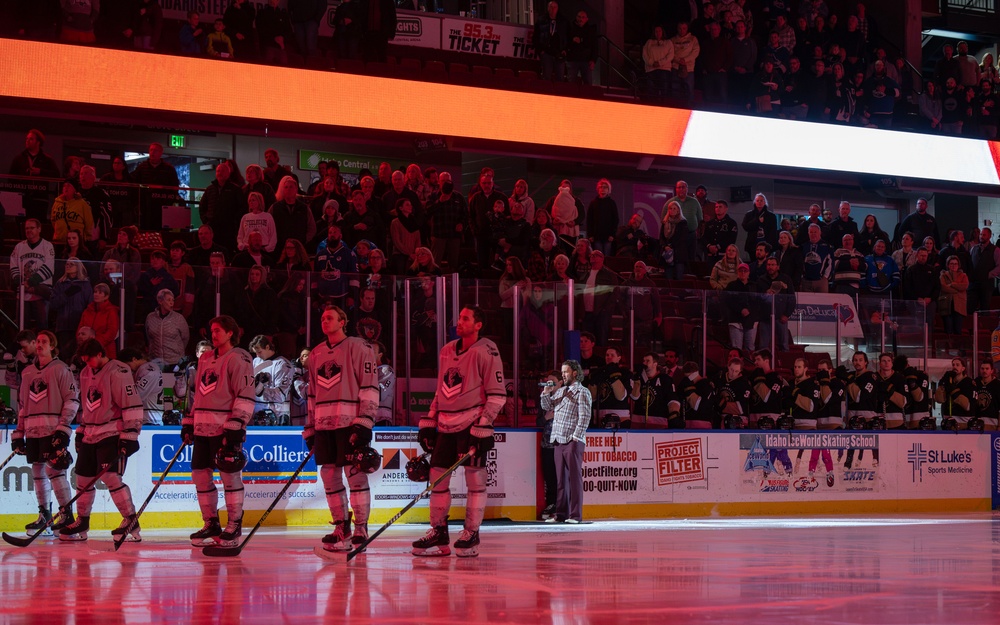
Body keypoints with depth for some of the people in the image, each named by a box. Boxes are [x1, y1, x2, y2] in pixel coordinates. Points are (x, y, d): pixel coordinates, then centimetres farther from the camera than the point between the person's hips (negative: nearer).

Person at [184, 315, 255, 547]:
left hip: (226, 429, -8)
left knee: (230, 476, -4)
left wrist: (235, 427, -20)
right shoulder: (205, 359, 18)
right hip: (202, 428, 8)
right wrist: (188, 423, 19)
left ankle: (234, 526, 5)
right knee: (200, 474, 7)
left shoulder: (238, 359, -7)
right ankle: (211, 524, 17)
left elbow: (245, 397, -13)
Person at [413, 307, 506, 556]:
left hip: (472, 422, -7)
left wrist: (484, 426, -16)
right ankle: (439, 533, 14)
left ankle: (471, 534, 2)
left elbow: (497, 394, -11)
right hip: (446, 423, 7)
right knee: (437, 474, 6)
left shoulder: (486, 351, -8)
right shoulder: (447, 350, 13)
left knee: (474, 475, -5)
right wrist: (429, 421, 15)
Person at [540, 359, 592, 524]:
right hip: (559, 440, 7)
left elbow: (584, 417, -9)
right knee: (561, 479, 8)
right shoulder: (560, 391, 19)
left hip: (573, 441, -7)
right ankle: (561, 514, 11)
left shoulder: (582, 392, -2)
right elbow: (547, 406, 21)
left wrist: (575, 437, -15)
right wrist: (546, 393, 5)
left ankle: (575, 515, -4)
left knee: (574, 477, -5)